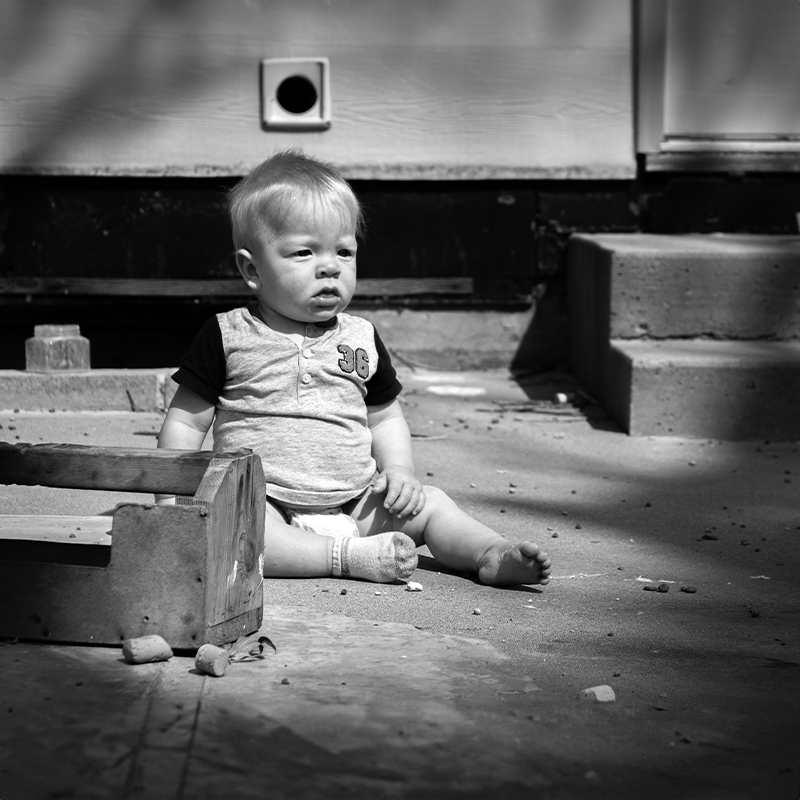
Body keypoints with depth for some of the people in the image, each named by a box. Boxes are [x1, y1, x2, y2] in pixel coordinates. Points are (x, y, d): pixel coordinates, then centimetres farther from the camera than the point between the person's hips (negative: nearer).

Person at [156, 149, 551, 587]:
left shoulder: (362, 339, 10)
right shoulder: (228, 336, -1)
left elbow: (384, 416, 21)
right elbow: (185, 422, 3)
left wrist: (399, 469, 2)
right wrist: (172, 498, -7)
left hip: (354, 505, 5)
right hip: (262, 502, -4)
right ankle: (353, 556, -37)